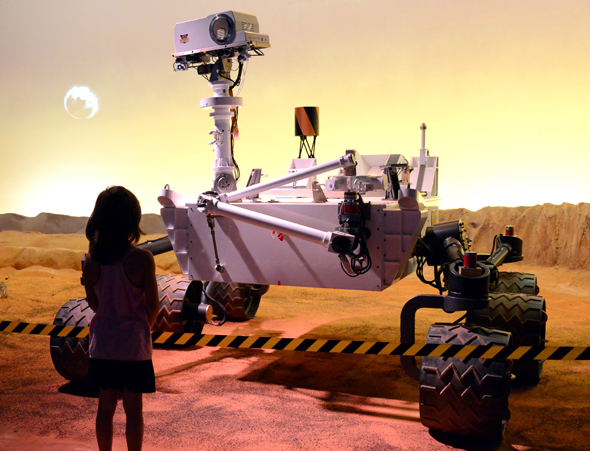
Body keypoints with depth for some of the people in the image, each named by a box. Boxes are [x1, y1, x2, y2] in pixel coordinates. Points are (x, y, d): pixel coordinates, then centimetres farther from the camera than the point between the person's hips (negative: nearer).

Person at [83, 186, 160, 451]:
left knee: (106, 406, 14)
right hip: (133, 345, -3)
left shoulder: (92, 258, -6)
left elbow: (93, 303, 4)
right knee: (133, 409, 9)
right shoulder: (142, 259, -16)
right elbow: (153, 305, -10)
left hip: (102, 343, 3)